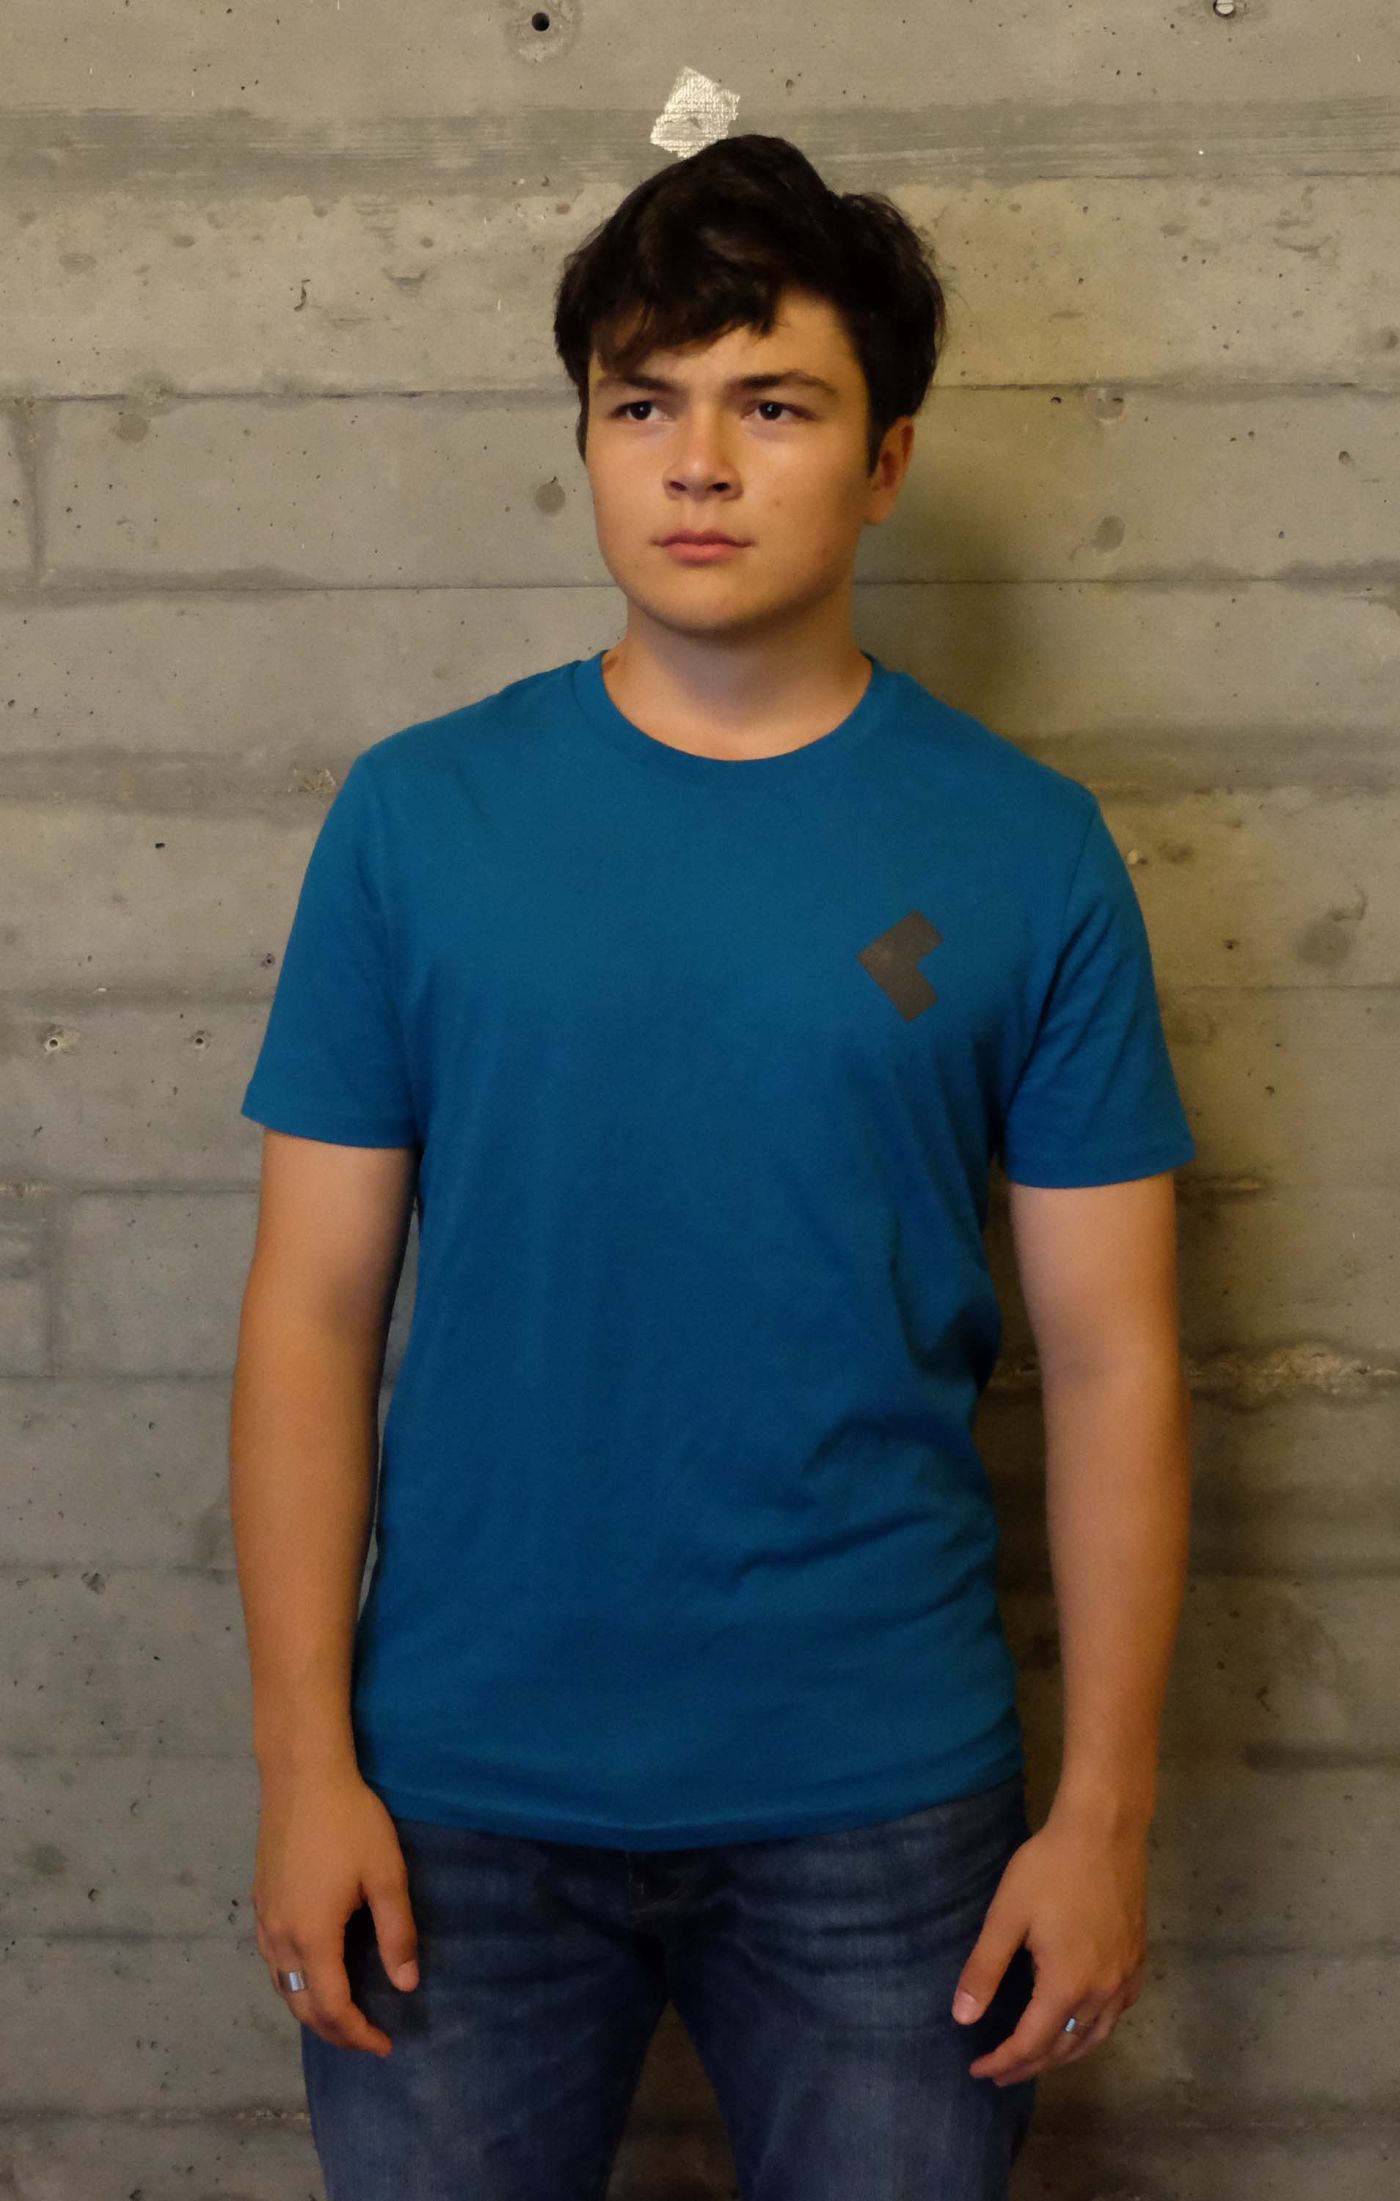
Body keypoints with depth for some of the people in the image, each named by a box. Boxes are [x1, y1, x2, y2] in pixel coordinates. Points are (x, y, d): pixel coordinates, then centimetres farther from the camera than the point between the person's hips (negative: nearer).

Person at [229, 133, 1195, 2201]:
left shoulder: (1029, 849, -3)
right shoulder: (417, 815, -2)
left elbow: (1110, 1356, -2)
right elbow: (315, 1310, -1)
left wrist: (1107, 1806, -4)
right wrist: (306, 1757, -5)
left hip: (883, 1800, 0)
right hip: (463, 1788, 1)